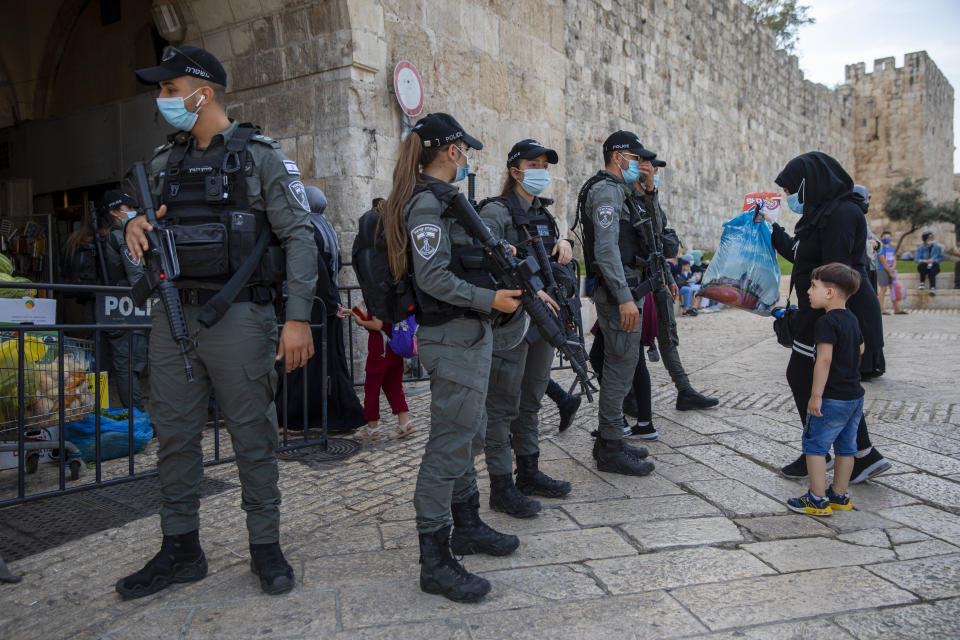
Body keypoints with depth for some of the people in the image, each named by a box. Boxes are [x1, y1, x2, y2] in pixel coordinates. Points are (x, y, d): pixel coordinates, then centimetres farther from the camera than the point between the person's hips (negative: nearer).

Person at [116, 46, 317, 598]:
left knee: (253, 435, 1)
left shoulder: (261, 157, -2)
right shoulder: (164, 162, 16)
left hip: (238, 316, -6)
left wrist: (298, 318, -15)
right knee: (175, 434, 10)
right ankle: (181, 551, 23)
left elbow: (299, 237, -7)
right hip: (173, 314, 6)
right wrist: (136, 224, 0)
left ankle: (266, 547, 16)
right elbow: (151, 227, 26)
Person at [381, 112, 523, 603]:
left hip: (468, 335, 11)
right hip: (451, 339, -11)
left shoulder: (444, 198, 17)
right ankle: (435, 561, 1)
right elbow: (434, 277, -21)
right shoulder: (426, 203, -14)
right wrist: (491, 299, -17)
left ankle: (467, 526, 34)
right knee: (450, 444, -7)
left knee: (468, 437, 19)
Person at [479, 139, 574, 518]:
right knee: (503, 405, -2)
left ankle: (529, 473, 30)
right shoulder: (496, 212, -10)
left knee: (531, 400, 17)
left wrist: (562, 243, 7)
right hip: (511, 321, -9)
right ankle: (501, 487, 7)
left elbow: (552, 262, 27)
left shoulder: (543, 213, 16)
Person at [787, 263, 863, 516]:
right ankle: (839, 496, 25)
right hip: (855, 395, 9)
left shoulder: (826, 322, -18)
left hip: (833, 399, -9)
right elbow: (860, 348, 24)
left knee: (814, 444, 1)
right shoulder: (852, 319, 9)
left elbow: (824, 359, -24)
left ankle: (818, 500, 4)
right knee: (846, 447, 15)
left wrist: (816, 395, -22)